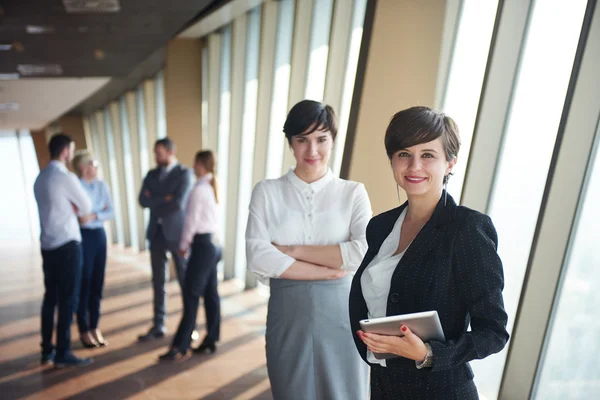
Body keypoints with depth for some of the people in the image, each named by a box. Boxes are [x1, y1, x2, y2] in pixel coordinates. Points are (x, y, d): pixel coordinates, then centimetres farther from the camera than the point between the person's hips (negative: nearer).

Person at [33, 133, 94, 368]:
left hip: (47, 244, 9)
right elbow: (87, 208, -5)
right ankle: (62, 354, 6)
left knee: (50, 297, 15)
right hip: (67, 244, -8)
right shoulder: (67, 178, -14)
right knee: (68, 299, -1)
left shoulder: (40, 178, 12)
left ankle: (47, 350, 24)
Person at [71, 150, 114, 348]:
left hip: (99, 235, 5)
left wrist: (94, 216, -14)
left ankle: (95, 327, 23)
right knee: (84, 283, 3)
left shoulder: (102, 185, 5)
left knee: (97, 283, 10)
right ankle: (84, 330, 18)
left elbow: (111, 212, 1)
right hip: (82, 236, -5)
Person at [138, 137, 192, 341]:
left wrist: (155, 201, -6)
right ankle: (158, 325, 20)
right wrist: (164, 199, -12)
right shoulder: (151, 174, 10)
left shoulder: (184, 173, -7)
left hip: (176, 232, -5)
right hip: (156, 232, 5)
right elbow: (143, 201, -1)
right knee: (158, 281, 10)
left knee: (185, 279, 6)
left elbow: (178, 203, -19)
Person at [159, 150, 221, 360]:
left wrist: (184, 245, 0)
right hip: (212, 242, 9)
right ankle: (211, 339, 22)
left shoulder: (198, 190, -15)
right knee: (210, 293, 13)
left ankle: (180, 346, 2)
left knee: (191, 295, -5)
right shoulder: (212, 188, 10)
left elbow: (191, 221, -12)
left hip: (202, 244, -9)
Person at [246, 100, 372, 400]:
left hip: (340, 314, 0)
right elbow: (258, 258, -11)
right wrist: (329, 270, -13)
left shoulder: (353, 192, 1)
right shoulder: (267, 192, 1)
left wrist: (291, 250, -12)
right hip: (287, 315, 0)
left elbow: (366, 253, -14)